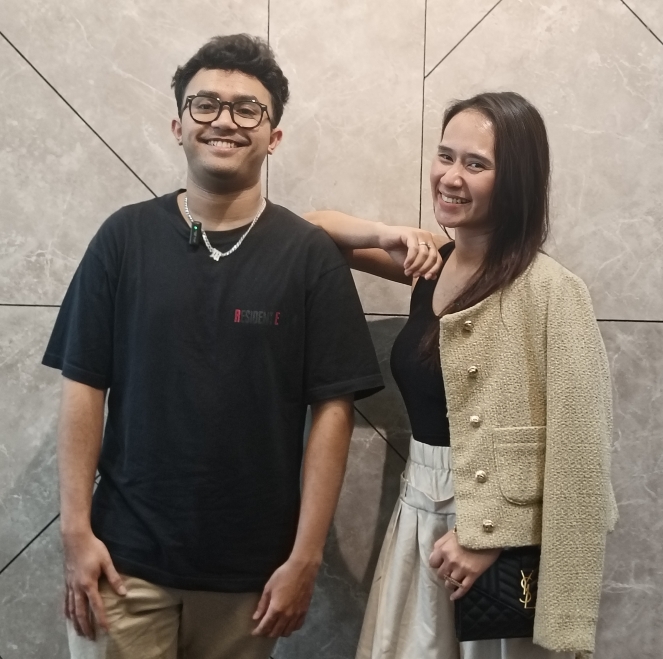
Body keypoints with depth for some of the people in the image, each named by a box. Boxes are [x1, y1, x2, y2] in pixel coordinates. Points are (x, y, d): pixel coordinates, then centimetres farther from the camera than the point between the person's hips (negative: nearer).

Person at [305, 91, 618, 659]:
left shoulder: (550, 290, -17)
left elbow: (578, 449, -18)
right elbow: (315, 227, 9)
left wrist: (488, 536, -15)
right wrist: (389, 236, -9)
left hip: (503, 537, -6)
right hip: (420, 516, 7)